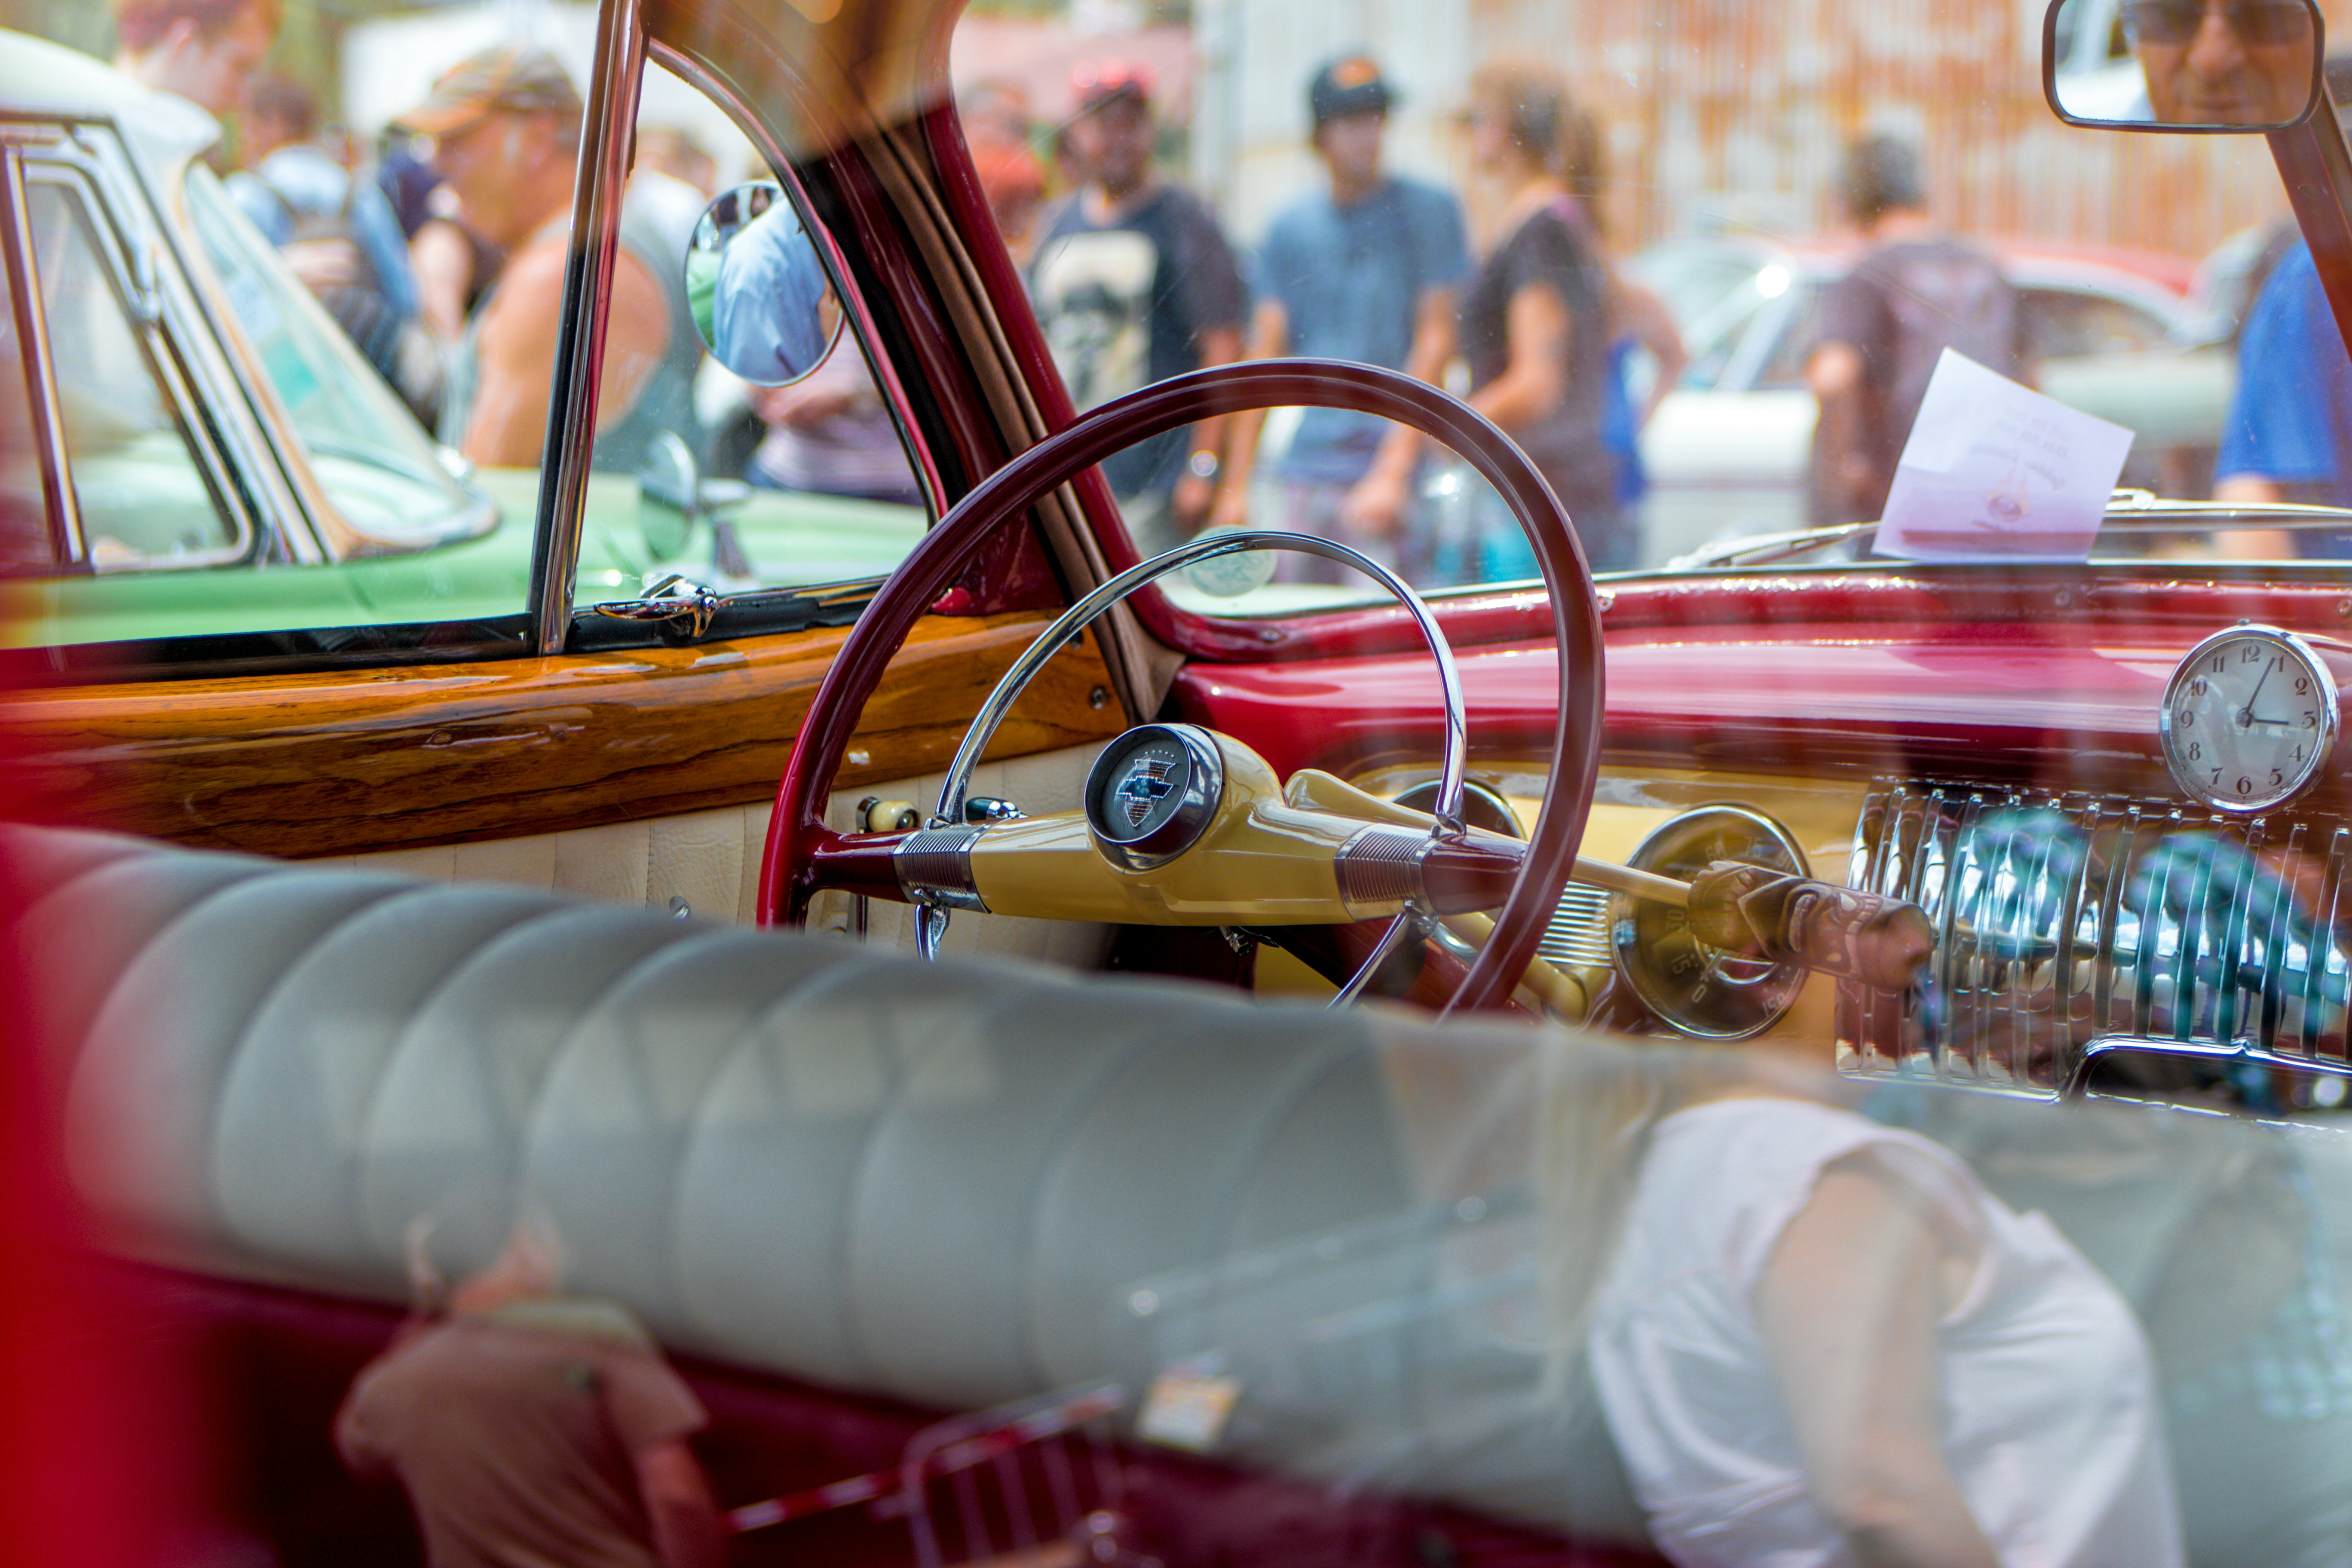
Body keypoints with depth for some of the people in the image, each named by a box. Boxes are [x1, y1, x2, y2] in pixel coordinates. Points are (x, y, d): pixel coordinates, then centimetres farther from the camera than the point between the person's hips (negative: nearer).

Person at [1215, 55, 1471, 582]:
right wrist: (1236, 485, 5)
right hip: (1308, 470, 4)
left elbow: (1436, 340, -4)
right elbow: (1265, 355, 11)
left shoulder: (1428, 212, 1)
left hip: (1395, 469, -4)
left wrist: (1393, 469, -11)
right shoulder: (1290, 228, 12)